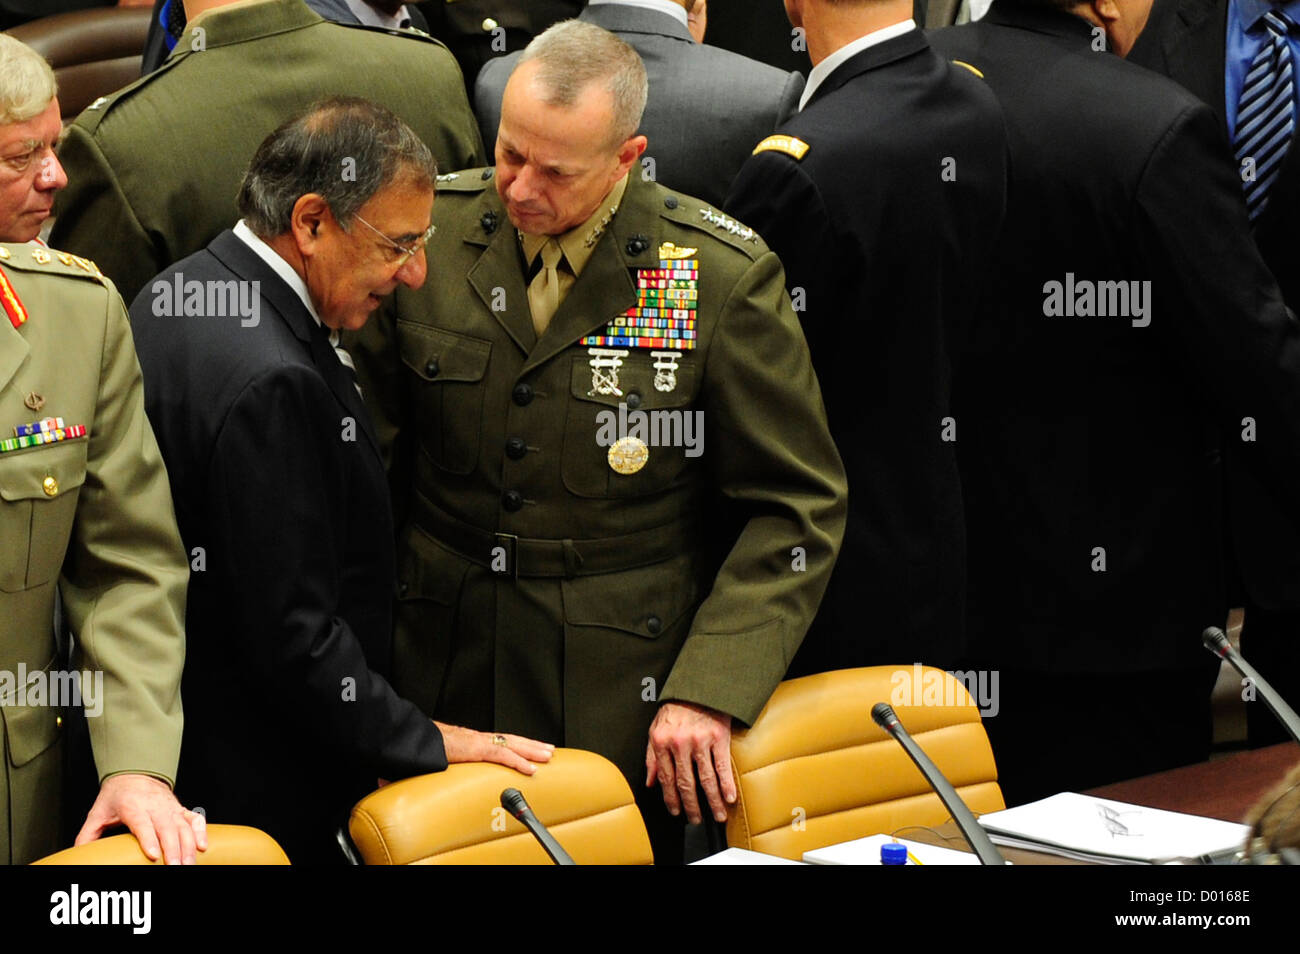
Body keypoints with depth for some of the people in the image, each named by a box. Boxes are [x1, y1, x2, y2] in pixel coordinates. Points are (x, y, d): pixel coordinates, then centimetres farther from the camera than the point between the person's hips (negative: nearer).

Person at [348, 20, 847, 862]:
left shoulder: (724, 276, -9)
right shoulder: (430, 233, -2)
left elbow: (798, 507, -5)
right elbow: (370, 440, 8)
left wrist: (710, 690, -14)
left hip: (621, 696, -2)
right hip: (444, 674, 2)